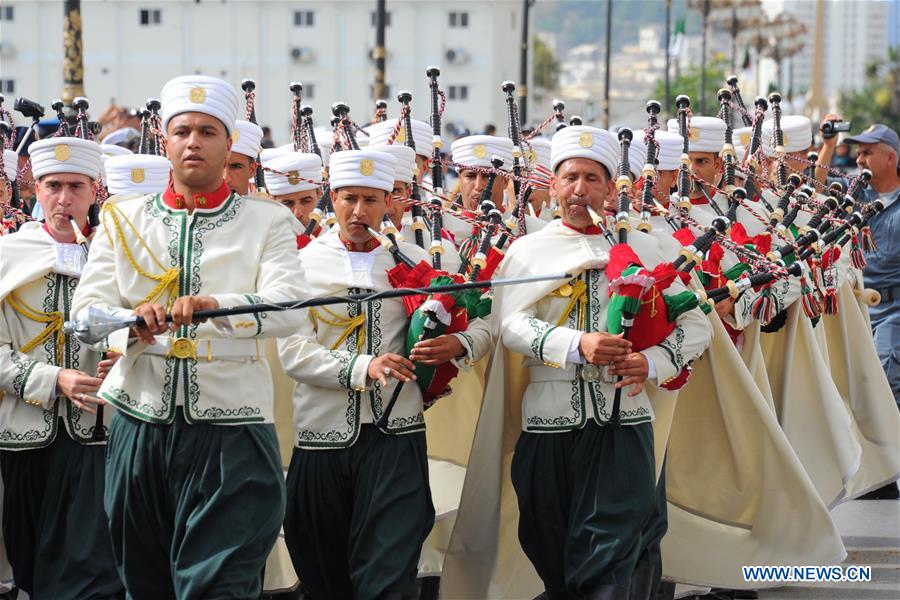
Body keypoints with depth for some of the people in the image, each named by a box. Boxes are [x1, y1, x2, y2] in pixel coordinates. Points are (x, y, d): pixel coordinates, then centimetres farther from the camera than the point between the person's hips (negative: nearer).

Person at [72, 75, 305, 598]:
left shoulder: (268, 221, 4)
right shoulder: (124, 220, 11)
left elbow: (286, 310, -12)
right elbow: (84, 310, -1)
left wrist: (214, 306, -31)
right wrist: (134, 321, -23)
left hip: (231, 431, -3)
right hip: (141, 423, 3)